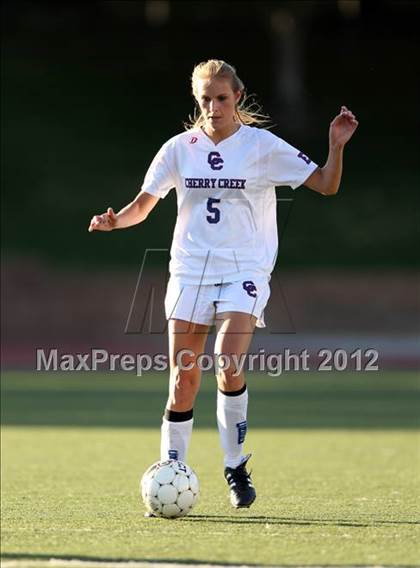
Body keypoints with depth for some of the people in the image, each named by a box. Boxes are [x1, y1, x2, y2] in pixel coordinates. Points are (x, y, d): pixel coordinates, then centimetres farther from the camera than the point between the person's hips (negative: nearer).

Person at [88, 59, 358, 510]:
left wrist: (336, 146, -16)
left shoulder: (263, 146, -1)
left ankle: (236, 467, -4)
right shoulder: (180, 148, 5)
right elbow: (143, 205, 7)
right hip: (190, 273, 2)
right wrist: (115, 221, -13)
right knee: (183, 379, -2)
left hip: (244, 271, -2)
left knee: (228, 367, -21)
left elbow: (326, 185, 0)